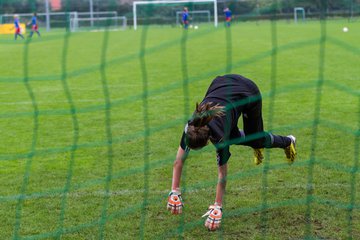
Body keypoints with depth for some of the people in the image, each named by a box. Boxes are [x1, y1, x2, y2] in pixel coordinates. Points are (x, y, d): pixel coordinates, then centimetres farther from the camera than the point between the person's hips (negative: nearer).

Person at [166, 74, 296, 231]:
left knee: (254, 139, 12)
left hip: (248, 93, -4)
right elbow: (178, 161, -20)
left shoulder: (218, 134, -38)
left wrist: (217, 207, -27)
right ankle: (257, 147, 43)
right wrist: (174, 192, -21)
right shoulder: (191, 129, -29)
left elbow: (222, 174, -30)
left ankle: (288, 142, 41)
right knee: (233, 136, 10)